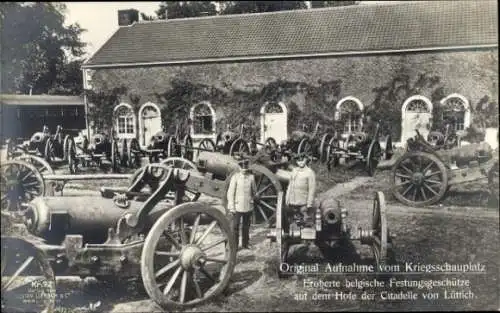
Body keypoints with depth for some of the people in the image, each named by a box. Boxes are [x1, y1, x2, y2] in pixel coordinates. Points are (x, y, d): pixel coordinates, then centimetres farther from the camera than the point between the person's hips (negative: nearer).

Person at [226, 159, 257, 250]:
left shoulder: (251, 177, -1)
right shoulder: (235, 177, -9)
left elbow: (254, 190, 15)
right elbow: (230, 192, -7)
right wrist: (231, 207, -9)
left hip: (248, 207, 3)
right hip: (237, 207, -3)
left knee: (246, 226, 15)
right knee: (235, 227, 1)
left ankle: (245, 244, 29)